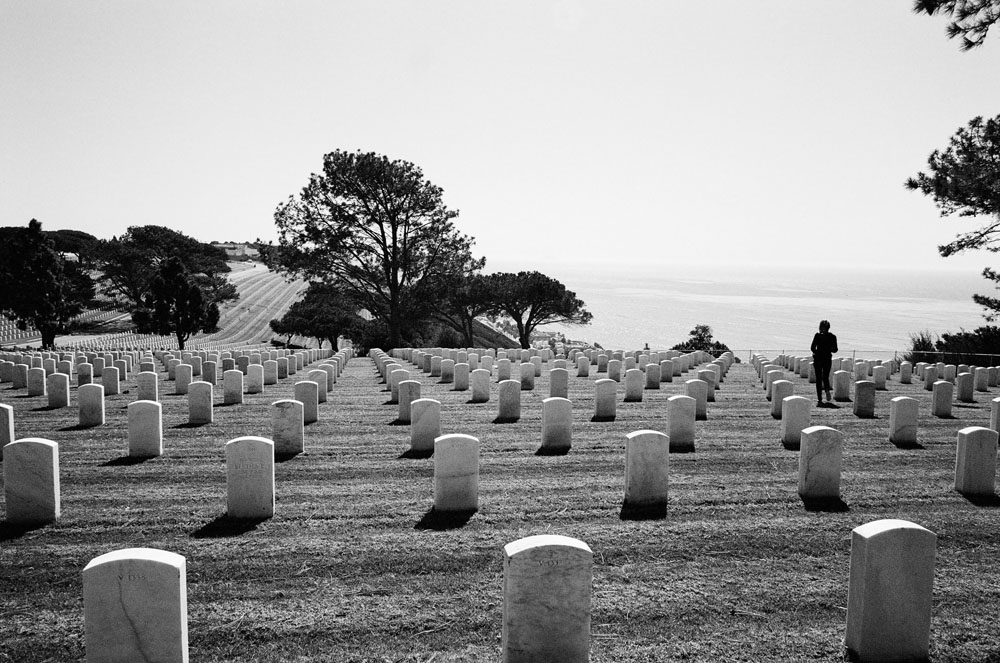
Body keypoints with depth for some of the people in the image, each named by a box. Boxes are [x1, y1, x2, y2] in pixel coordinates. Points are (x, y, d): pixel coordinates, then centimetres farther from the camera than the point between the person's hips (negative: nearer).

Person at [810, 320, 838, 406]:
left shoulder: (818, 335, -9)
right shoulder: (832, 337, -1)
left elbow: (812, 348, -11)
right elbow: (835, 350, 1)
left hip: (818, 358, -2)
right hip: (828, 359, 2)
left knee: (818, 379, 5)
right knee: (826, 377, 19)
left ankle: (819, 400, 1)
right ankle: (827, 391, -10)